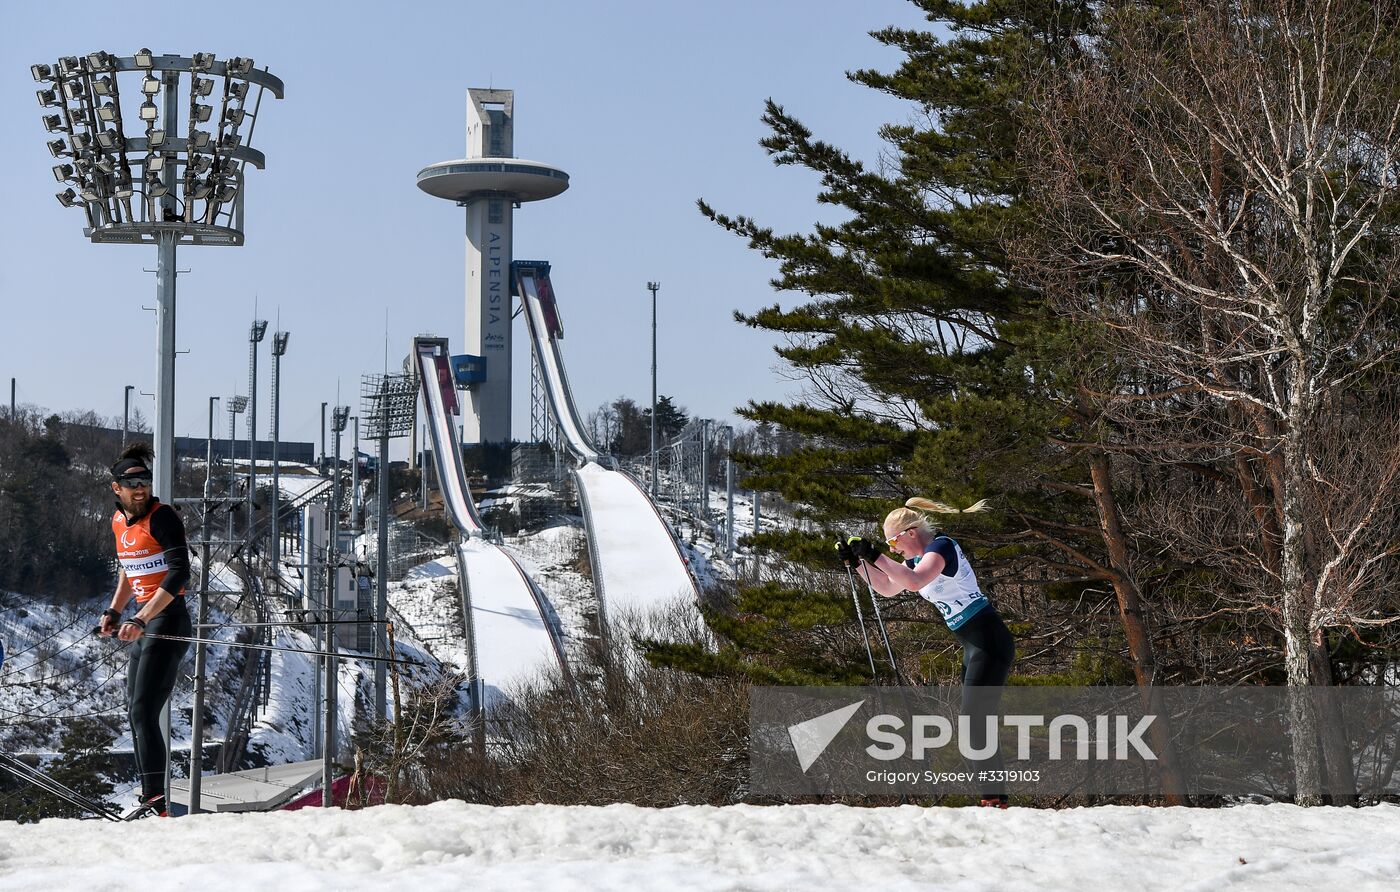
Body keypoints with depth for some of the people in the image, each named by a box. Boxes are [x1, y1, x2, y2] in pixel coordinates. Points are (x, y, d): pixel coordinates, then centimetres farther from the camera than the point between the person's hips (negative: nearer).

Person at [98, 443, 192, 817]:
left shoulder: (161, 517, -14)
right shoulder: (119, 522, 10)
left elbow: (179, 573, -23)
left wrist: (140, 620, -29)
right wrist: (114, 611, 16)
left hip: (168, 619, -9)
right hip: (143, 623, 9)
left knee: (144, 713, -18)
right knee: (136, 713, 13)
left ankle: (156, 802, -23)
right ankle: (149, 797, 21)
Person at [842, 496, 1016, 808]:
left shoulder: (942, 546, -13)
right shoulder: (920, 558, 16)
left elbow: (915, 581, -31)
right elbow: (887, 588, 25)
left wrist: (877, 557, -26)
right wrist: (859, 561, 13)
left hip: (990, 642, -10)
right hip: (974, 648, 10)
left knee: (974, 722, -15)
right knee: (977, 724, 9)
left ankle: (995, 799, -17)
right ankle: (995, 798, 10)